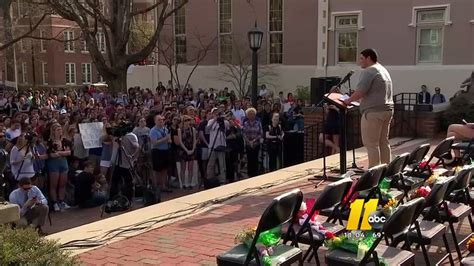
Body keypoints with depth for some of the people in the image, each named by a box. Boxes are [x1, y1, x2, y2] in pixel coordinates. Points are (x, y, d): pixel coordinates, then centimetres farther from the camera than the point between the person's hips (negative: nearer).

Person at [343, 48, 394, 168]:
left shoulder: (368, 71, -11)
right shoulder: (384, 70, 20)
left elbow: (360, 91, -20)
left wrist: (349, 100, -5)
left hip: (374, 112, -10)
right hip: (387, 109, 10)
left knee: (371, 144, -5)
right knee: (383, 142, 13)